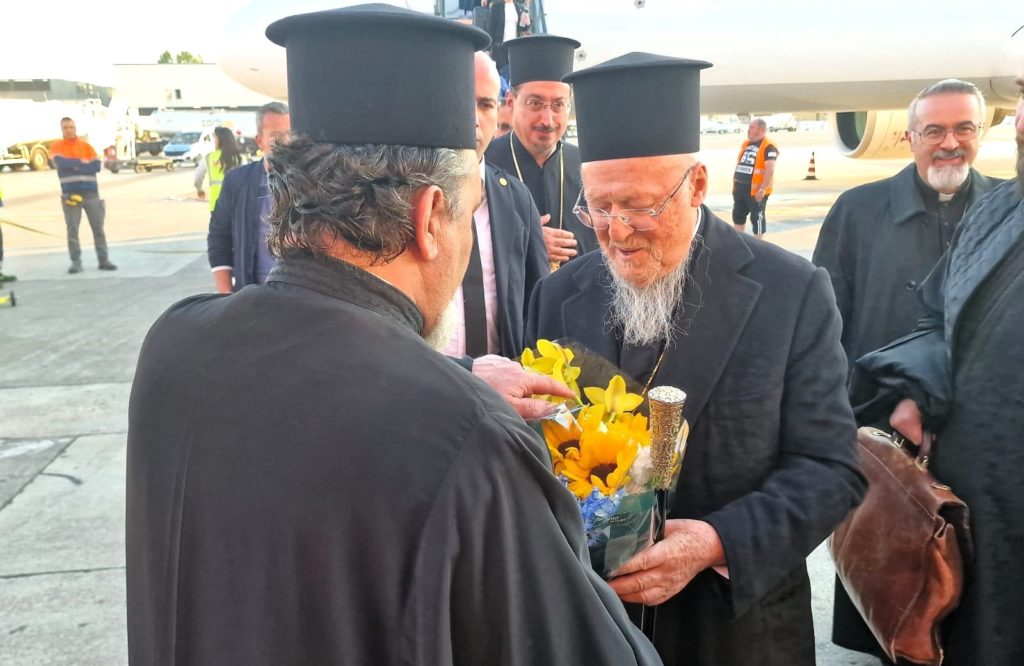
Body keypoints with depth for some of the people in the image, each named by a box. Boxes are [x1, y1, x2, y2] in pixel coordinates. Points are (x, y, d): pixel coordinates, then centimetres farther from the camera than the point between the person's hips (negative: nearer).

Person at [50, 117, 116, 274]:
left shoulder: (86, 145, 8)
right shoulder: (56, 146, 5)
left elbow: (97, 165, -4)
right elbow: (60, 162, -14)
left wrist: (74, 165, -10)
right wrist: (81, 162, -9)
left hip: (91, 192, 1)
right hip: (70, 194, -1)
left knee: (98, 227, 4)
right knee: (72, 229, -2)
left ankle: (104, 260, 10)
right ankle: (76, 262, 3)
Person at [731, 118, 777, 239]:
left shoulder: (768, 147, -13)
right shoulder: (745, 144, 13)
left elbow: (770, 171, -20)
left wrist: (762, 190, -24)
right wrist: (734, 185, 17)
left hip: (756, 191, -8)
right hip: (740, 188, 8)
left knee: (757, 218, 1)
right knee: (738, 215, 14)